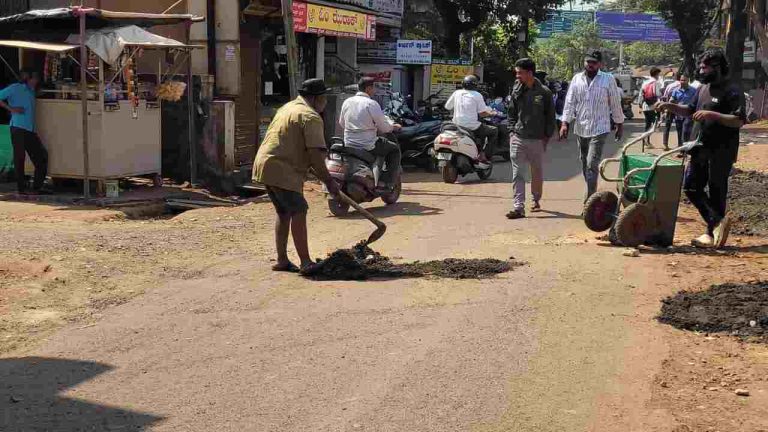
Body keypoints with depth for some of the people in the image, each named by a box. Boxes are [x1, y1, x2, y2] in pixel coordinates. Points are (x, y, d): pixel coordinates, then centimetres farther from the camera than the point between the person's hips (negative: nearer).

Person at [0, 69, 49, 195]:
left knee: (41, 156, 4)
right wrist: (11, 109, -8)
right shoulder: (15, 88, 1)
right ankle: (22, 188, 0)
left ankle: (37, 187, 11)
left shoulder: (31, 91, 21)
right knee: (20, 157, -4)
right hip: (18, 128, -7)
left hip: (30, 130, 8)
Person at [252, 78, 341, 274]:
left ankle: (282, 260, 19)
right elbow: (315, 154, -18)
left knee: (284, 213, 16)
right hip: (281, 171, -10)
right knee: (299, 212, -8)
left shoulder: (289, 107, 21)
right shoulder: (311, 117, -11)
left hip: (265, 166, 10)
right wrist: (328, 181, -9)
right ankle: (306, 263, -8)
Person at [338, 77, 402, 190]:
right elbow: (384, 127, -11)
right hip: (367, 146, -7)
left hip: (349, 145, 7)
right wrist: (393, 127, 9)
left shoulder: (347, 102, 5)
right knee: (394, 149, 11)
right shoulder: (371, 104, -13)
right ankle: (386, 182, 0)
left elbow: (341, 123, 16)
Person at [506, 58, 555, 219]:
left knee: (537, 172, 13)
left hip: (537, 139, -1)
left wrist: (546, 136, -2)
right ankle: (518, 207, -10)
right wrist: (512, 130, 3)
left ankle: (536, 200, 33)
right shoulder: (516, 91, 4)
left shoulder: (544, 92, -5)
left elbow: (550, 116, 1)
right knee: (517, 173, -7)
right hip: (518, 138, 2)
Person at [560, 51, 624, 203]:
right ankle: (591, 193, 31)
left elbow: (616, 104, 2)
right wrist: (565, 123, -5)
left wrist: (620, 124, 6)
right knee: (584, 163, 15)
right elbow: (570, 103, 4)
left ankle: (589, 199, -14)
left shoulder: (608, 79, -4)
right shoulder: (577, 79, 5)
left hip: (599, 129, -5)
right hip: (580, 128, 5)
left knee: (592, 164, -14)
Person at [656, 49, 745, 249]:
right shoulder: (703, 89, 14)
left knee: (716, 192, -1)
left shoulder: (731, 91, -11)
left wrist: (712, 114, -28)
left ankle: (712, 234, 7)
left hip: (720, 152, -8)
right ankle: (718, 221, 3)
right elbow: (690, 110, 24)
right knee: (691, 187, 3)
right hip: (700, 149, 8)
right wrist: (670, 106, 7)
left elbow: (739, 121, -19)